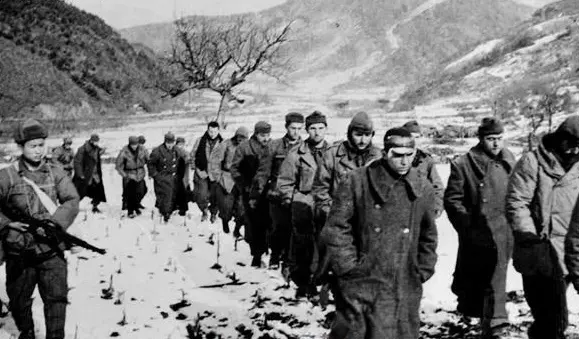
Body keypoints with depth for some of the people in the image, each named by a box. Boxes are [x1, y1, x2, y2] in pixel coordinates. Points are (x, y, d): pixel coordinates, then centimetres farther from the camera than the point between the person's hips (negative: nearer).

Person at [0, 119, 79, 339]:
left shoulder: (56, 172, 2)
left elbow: (72, 201, -6)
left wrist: (54, 223, -20)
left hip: (52, 249, 0)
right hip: (19, 252, 0)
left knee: (57, 297, -3)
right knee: (19, 299, 16)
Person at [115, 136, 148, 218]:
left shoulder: (141, 150, -5)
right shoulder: (124, 152, -15)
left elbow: (147, 161, 10)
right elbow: (118, 166, -9)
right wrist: (124, 175, -14)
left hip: (140, 175, 3)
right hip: (129, 176, -3)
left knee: (140, 193, 3)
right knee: (130, 194, 0)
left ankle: (136, 206, 32)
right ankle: (130, 211, 20)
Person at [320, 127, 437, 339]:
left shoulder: (423, 189, 6)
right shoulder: (356, 182, -7)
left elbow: (428, 236, 17)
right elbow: (335, 228, -5)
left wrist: (423, 271, 12)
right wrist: (349, 266, -8)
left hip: (405, 289, 3)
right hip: (360, 283, -3)